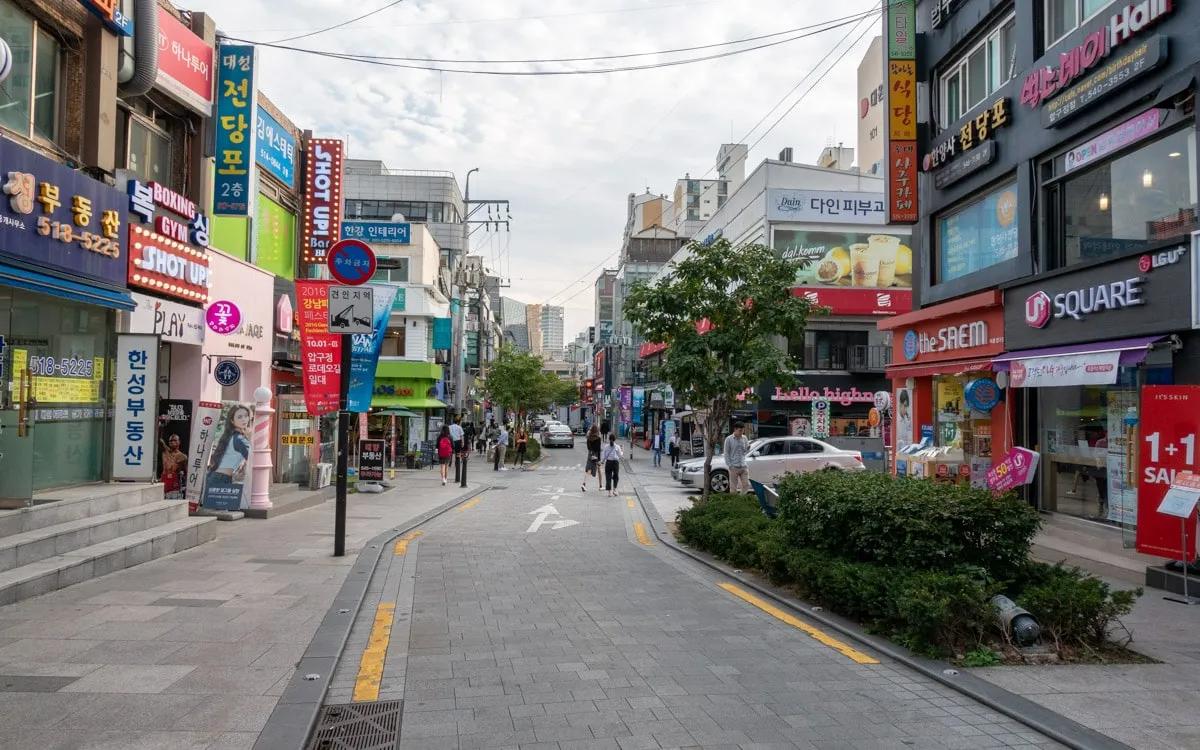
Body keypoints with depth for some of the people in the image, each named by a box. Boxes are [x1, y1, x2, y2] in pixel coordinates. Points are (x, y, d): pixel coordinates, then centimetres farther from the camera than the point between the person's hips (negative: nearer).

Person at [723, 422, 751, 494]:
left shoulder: (744, 438, 8)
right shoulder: (729, 439, -5)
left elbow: (745, 451, 13)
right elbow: (726, 453, -5)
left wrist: (748, 448, -11)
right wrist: (730, 466, -11)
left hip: (743, 466, 4)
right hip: (734, 467, -4)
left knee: (746, 485, 2)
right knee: (733, 487, 1)